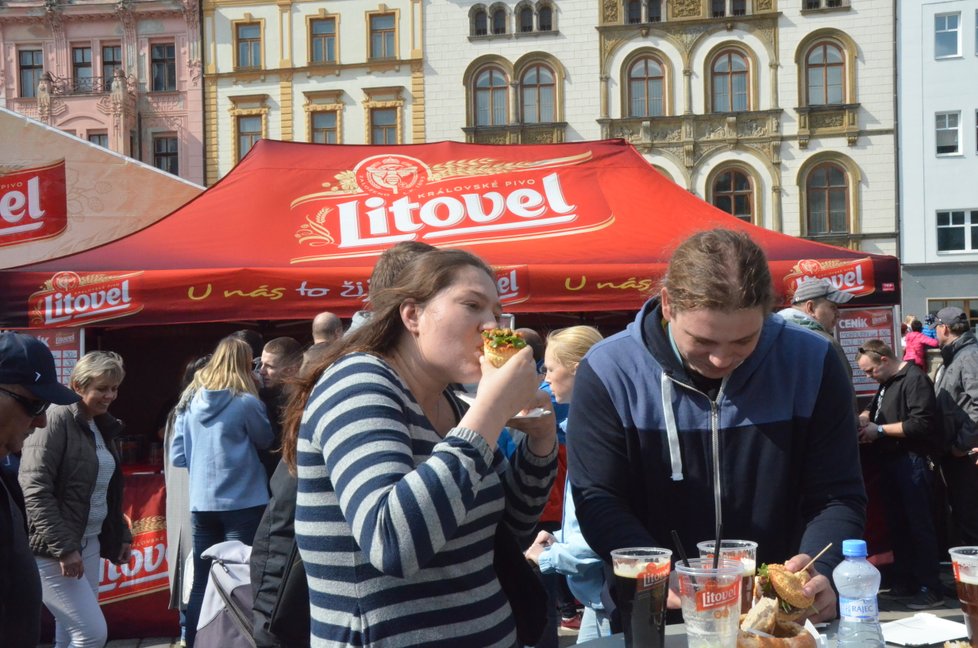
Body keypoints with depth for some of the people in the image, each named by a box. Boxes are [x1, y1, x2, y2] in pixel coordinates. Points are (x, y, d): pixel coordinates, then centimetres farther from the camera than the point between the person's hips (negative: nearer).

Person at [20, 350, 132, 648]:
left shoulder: (102, 426, 13)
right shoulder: (56, 420, -14)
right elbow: (35, 489, -20)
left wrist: (121, 534, 17)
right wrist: (63, 547, -22)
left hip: (90, 542, 8)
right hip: (53, 548, -8)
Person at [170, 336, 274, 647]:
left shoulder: (190, 400, 5)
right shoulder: (245, 403, -10)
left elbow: (177, 456, 10)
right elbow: (266, 441, 6)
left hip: (201, 503, 5)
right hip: (242, 503, -5)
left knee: (201, 583, 11)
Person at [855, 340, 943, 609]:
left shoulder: (915, 379, -13)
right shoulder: (887, 383, 17)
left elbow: (922, 423, -21)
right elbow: (873, 408, 30)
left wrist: (880, 429, -15)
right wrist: (864, 418, 6)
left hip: (912, 462, -9)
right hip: (891, 462, 9)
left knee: (920, 525, -5)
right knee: (897, 524, 12)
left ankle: (930, 589, -1)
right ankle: (905, 582, 21)